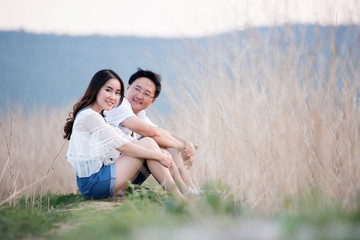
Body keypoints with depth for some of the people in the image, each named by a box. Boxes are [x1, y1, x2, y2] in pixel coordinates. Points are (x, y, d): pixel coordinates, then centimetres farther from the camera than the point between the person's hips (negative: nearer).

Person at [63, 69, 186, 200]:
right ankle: (174, 195, -11)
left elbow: (126, 140, 15)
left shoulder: (101, 118, 21)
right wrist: (159, 156, -11)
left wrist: (160, 153, 4)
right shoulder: (89, 116, -11)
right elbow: (122, 146, -14)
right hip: (93, 183, -10)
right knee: (148, 143, -9)